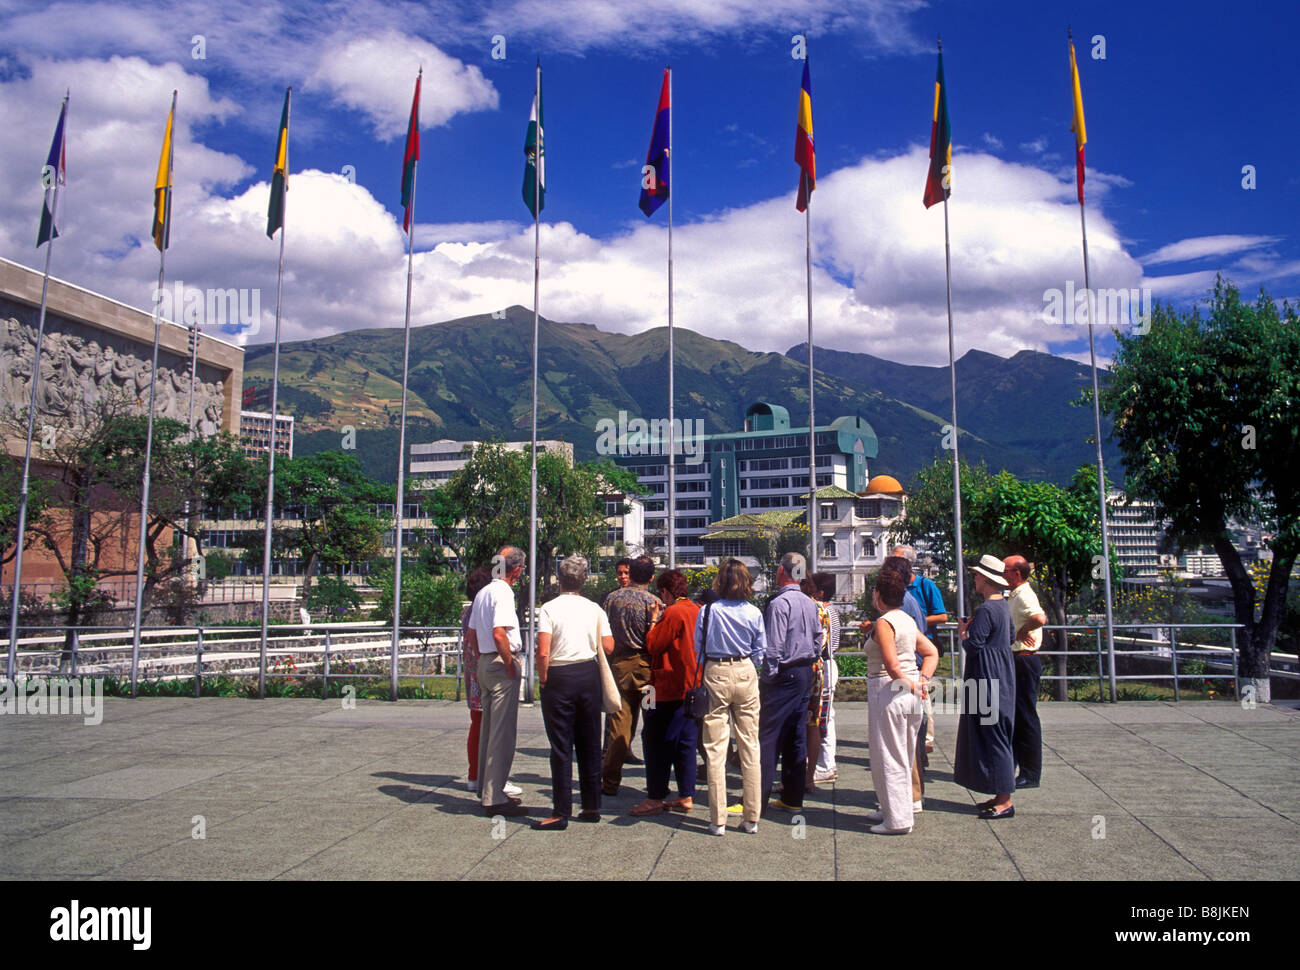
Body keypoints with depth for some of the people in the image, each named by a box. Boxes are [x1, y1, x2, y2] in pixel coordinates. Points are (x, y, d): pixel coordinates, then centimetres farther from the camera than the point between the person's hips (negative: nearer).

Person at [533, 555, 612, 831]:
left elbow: (543, 652, -17)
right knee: (590, 744, 12)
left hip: (559, 677, -4)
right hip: (589, 674, 4)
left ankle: (561, 813, 3)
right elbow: (608, 647, 1)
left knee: (561, 746, 0)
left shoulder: (549, 608, -9)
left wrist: (543, 679, -2)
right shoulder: (594, 609, 3)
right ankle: (592, 807, 19)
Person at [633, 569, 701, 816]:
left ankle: (655, 799, 2)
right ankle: (686, 797, 15)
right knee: (686, 743, 12)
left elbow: (653, 645, -15)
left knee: (657, 742, 0)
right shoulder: (698, 611, 10)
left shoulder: (673, 613, -16)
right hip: (693, 685, 9)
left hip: (670, 688, -8)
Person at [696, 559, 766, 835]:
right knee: (750, 747, 9)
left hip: (716, 675, -2)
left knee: (715, 749, 3)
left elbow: (698, 647, -1)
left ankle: (718, 821, 6)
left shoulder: (708, 611, -8)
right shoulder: (754, 613, -2)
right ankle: (751, 819, 15)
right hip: (746, 674, 2)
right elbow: (760, 651, 3)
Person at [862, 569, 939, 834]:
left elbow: (892, 665, -24)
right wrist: (922, 680, 2)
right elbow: (932, 653, 13)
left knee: (888, 758, 2)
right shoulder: (908, 620, 11)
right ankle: (892, 811, 30)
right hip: (912, 695, 9)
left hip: (888, 691, -9)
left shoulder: (883, 623, -15)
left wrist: (908, 683, -9)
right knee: (904, 757, 18)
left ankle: (897, 820, 8)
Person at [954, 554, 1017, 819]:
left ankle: (1005, 802, 0)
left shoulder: (985, 610, -19)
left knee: (991, 736, -5)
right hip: (1002, 675, 10)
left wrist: (963, 632, -3)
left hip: (988, 678, -10)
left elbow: (974, 646, -22)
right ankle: (1001, 795, 21)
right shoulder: (1003, 605, 11)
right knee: (997, 737, 15)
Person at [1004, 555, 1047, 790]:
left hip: (1024, 662, -10)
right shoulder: (1012, 596, 15)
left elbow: (1040, 618, -36)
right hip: (1014, 661, 10)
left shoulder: (1024, 596, -17)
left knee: (1026, 717, -3)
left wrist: (1022, 631, -22)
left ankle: (1031, 774, 4)